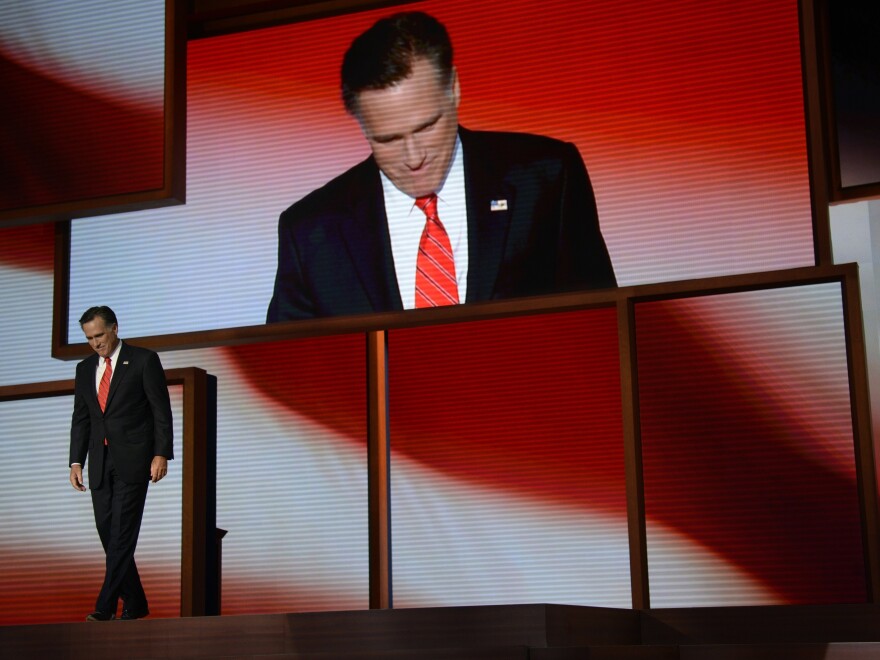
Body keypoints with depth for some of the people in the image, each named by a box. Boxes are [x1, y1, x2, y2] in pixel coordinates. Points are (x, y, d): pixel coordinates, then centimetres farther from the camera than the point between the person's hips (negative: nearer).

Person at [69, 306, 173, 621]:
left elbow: (161, 411, -4)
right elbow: (80, 419, 16)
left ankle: (106, 605, -12)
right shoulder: (85, 369, 14)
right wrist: (76, 461, 8)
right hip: (100, 462, 6)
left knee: (122, 533, -10)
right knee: (108, 533, 4)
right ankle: (134, 602, 14)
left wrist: (161, 454, -12)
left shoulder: (144, 360, -1)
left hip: (132, 459, -6)